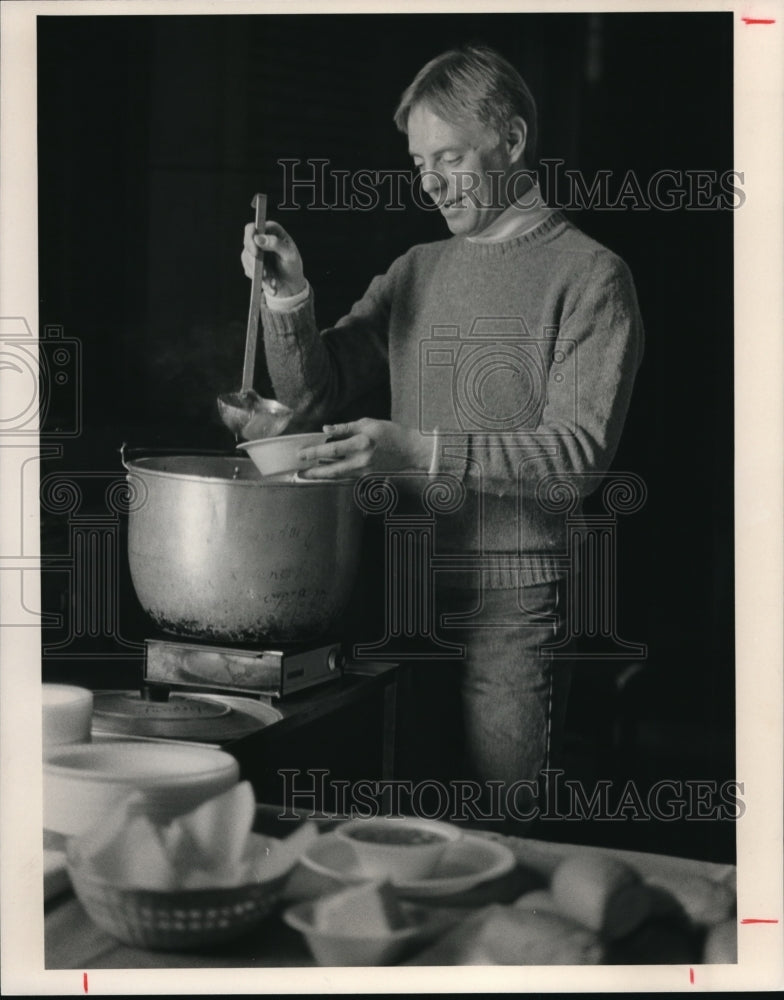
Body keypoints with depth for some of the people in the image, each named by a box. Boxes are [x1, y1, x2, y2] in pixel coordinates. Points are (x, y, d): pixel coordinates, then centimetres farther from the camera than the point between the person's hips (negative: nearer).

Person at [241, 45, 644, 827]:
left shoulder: (587, 275, -5)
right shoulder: (416, 272, 14)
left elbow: (580, 451, -15)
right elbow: (311, 396, 11)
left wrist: (422, 451, -26)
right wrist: (289, 298, -7)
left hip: (514, 605, -5)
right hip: (409, 590, 5)